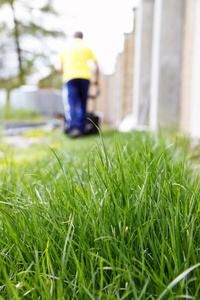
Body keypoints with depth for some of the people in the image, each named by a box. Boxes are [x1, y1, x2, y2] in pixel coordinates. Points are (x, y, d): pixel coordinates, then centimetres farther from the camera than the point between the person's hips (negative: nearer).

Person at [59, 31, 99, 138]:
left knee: (72, 104, -9)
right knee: (82, 104, 8)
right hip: (85, 76, 1)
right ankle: (81, 129, 6)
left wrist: (64, 77, 33)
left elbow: (62, 68, 17)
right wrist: (96, 78, 24)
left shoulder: (67, 48, 16)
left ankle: (73, 127, -28)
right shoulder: (86, 48, 15)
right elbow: (97, 65, 13)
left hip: (70, 77, -1)